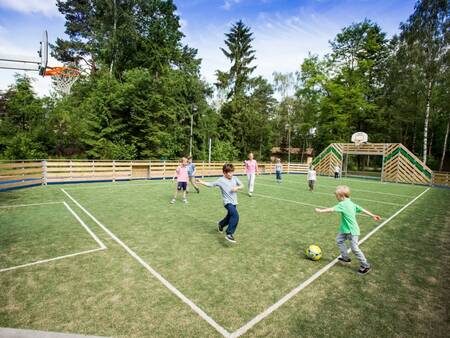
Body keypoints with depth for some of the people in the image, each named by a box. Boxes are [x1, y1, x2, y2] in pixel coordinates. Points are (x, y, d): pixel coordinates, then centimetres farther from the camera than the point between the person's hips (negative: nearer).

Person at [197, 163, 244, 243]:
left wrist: (237, 187, -12)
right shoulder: (221, 180, -11)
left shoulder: (235, 178, 3)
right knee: (235, 216, -27)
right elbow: (210, 184, -11)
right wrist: (201, 182, -21)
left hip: (234, 202, 7)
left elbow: (242, 185, 9)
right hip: (228, 202, -7)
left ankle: (221, 224, 53)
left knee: (230, 217, 23)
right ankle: (229, 234, -19)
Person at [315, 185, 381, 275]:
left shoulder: (343, 204, -22)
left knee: (354, 248, 0)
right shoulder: (350, 203, 5)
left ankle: (366, 265, 15)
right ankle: (345, 257, 27)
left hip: (352, 231, -10)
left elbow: (332, 209, -28)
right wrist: (373, 215, 16)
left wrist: (321, 210, -20)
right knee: (339, 240, 15)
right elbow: (362, 209, 9)